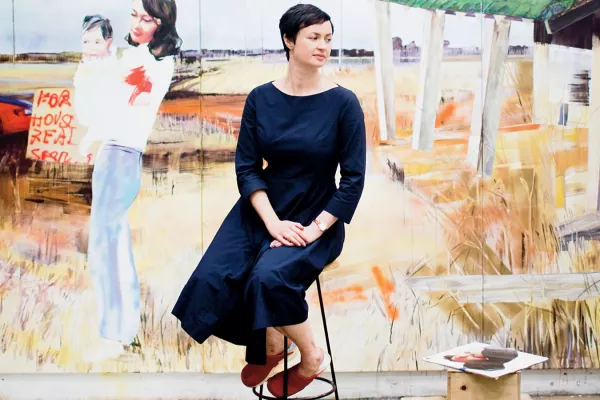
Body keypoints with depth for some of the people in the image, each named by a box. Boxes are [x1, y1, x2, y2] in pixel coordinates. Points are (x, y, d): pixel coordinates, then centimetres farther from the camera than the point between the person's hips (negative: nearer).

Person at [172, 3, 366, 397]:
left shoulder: (343, 103, -8)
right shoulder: (261, 98, 0)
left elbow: (353, 180, -8)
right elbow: (247, 168, -2)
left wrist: (315, 228, -16)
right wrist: (273, 222, -16)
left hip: (316, 217, -3)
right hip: (263, 209, 3)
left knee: (269, 277, -31)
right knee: (213, 279, -19)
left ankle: (311, 357, 0)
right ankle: (270, 342, 12)